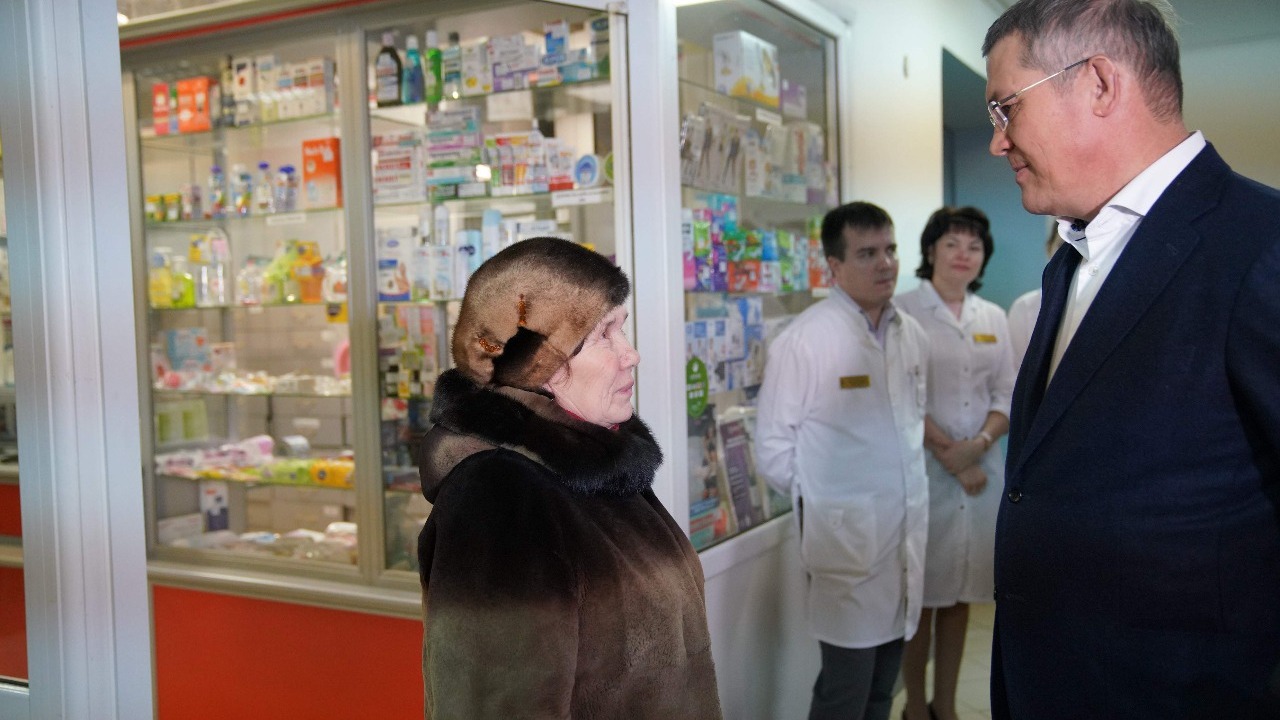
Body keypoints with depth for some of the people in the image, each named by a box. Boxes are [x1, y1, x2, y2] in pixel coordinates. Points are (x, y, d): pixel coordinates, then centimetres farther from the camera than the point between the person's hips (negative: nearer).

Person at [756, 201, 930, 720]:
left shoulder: (912, 336, 7)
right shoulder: (804, 340, -13)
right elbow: (773, 449, -11)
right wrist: (820, 501, -4)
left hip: (907, 535, 6)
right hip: (847, 539, -6)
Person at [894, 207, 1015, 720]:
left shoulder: (994, 318, 11)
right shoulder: (903, 311, -5)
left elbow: (1007, 394, 8)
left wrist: (978, 444, -10)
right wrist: (948, 454, -15)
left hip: (983, 469, 5)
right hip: (921, 469, -4)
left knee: (960, 594, 12)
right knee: (920, 595, 3)